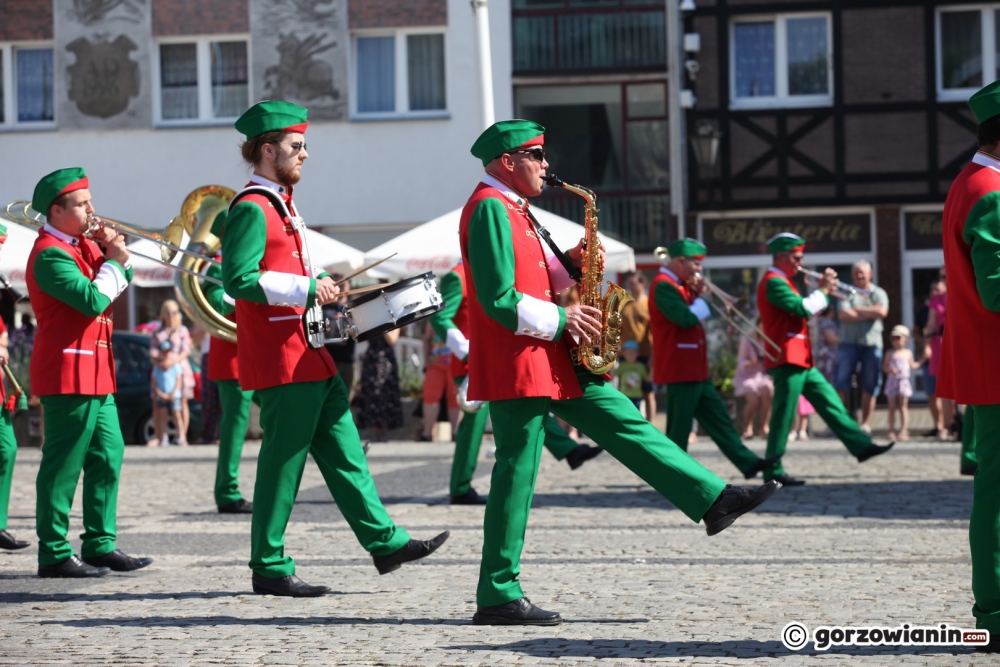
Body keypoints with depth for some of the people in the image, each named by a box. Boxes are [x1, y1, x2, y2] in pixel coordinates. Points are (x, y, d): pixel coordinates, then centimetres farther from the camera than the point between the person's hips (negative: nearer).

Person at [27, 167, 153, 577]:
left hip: (95, 373, 10)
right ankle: (54, 555, -1)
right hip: (68, 373, -10)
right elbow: (94, 300, -24)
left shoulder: (81, 246, 15)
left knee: (108, 457, 10)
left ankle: (101, 545, 15)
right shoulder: (50, 254, -14)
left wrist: (112, 254, 4)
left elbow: (121, 285, 21)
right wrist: (114, 260, -11)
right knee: (63, 466, -5)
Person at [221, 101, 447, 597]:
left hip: (312, 358, 10)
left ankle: (385, 541, 13)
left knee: (344, 453, 10)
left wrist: (320, 285, 13)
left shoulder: (280, 204, 18)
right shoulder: (252, 209, -13)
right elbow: (238, 280, -23)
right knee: (283, 462, -4)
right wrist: (305, 288, -22)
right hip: (282, 363, -10)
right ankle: (269, 569, 3)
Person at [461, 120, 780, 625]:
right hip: (516, 366, -10)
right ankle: (498, 598, 0)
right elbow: (500, 300, -21)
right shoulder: (489, 209, -14)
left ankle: (714, 500, 5)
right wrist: (561, 320, -13)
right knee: (516, 473, -6)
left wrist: (568, 264, 6)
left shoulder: (512, 208, 18)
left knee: (625, 425, 5)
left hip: (550, 359, 10)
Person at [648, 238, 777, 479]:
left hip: (695, 369, 10)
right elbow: (686, 318, -26)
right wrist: (701, 300, -9)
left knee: (718, 417, 11)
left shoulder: (678, 285, 16)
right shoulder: (663, 286, -17)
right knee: (679, 427, -4)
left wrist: (695, 294, 2)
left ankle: (748, 462, 14)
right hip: (680, 369, -10)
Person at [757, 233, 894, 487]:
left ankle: (861, 446, 11)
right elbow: (801, 308, -24)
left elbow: (803, 311, 21)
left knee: (830, 403, 9)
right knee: (783, 416, -7)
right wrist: (823, 290, -9)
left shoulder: (781, 282, 21)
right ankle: (773, 470, -2)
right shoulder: (773, 283, -13)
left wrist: (824, 293, 8)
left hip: (801, 360, 11)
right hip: (787, 360, -11)